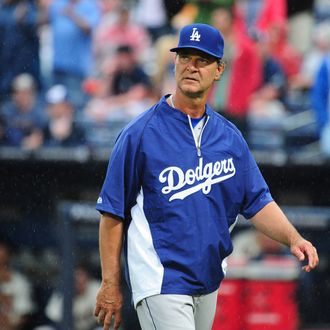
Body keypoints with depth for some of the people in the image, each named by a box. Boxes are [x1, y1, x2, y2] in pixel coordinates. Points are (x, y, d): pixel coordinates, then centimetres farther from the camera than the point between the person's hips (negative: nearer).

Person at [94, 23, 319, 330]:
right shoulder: (142, 133, -8)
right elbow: (113, 213, -7)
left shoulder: (229, 136, 9)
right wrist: (110, 285, -9)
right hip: (161, 283, -6)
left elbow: (257, 201, 10)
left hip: (208, 283, 6)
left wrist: (293, 239, -9)